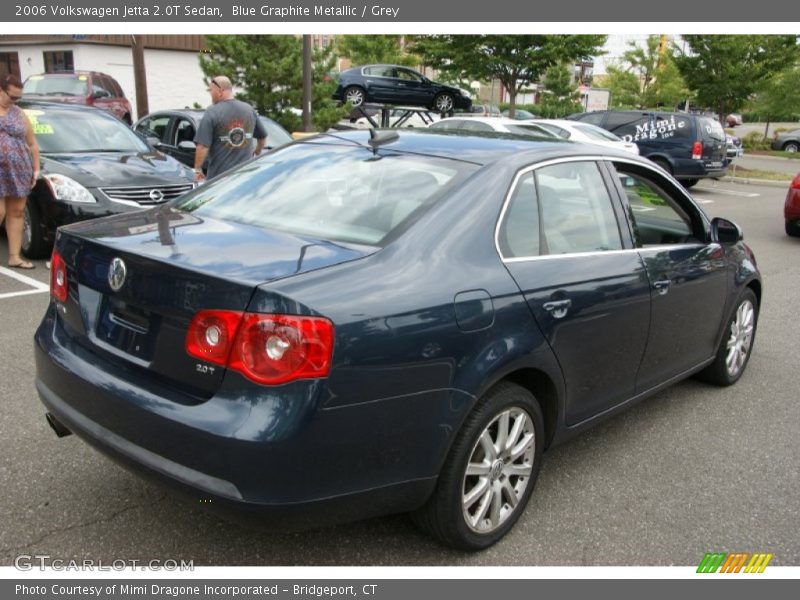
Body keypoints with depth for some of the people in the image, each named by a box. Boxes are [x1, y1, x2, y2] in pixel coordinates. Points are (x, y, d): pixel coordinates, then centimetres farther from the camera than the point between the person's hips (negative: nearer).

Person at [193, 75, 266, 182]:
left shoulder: (212, 112, -11)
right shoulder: (249, 109, 5)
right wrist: (256, 153, 34)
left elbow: (203, 146, -16)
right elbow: (263, 137, 17)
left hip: (219, 176, -5)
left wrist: (198, 169, -6)